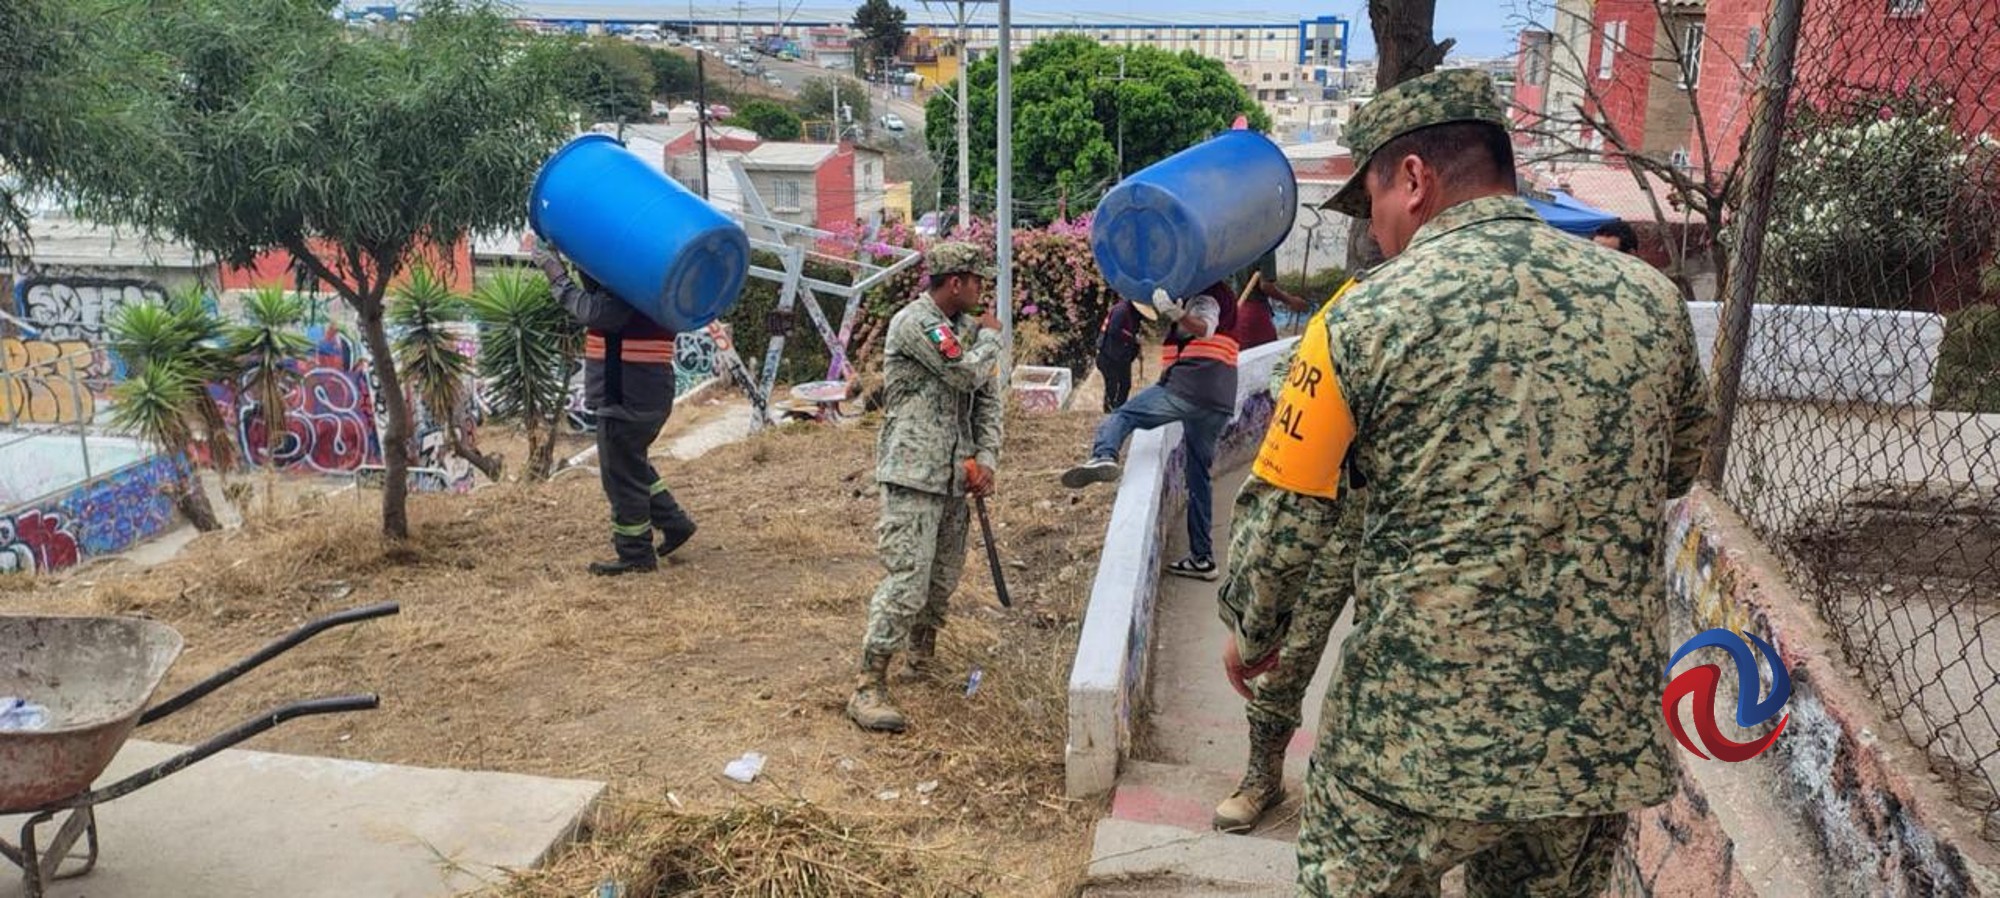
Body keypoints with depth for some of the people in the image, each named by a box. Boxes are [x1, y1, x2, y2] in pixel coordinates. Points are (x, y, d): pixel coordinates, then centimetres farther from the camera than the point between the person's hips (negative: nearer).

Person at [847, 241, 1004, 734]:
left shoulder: (967, 328, 14)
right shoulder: (914, 322, -11)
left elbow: (987, 398, 14)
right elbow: (968, 373, -20)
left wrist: (986, 459, 1)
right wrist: (991, 336, 0)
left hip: (953, 476, 8)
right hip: (913, 474, -8)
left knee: (944, 575, 16)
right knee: (907, 579, -13)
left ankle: (921, 655, 36)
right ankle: (869, 688, -8)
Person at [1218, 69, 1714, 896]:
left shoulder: (1368, 315, -10)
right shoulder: (1650, 300, 3)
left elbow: (1280, 519, -6)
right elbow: (1679, 468, 19)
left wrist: (1251, 634, 11)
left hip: (1416, 736, -4)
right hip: (1607, 736, 4)